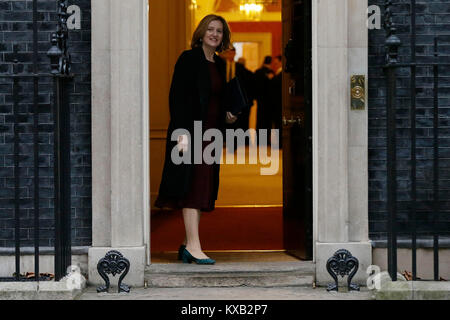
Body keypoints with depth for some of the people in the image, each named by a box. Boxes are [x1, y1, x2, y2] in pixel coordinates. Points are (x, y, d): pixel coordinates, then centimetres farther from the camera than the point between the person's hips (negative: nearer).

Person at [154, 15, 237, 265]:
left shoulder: (220, 65, 16)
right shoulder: (188, 59, -6)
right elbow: (177, 97, -12)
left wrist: (226, 117, 6)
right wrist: (183, 132, -20)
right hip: (192, 131, -7)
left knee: (203, 189, 6)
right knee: (193, 186, -10)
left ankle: (187, 245, 11)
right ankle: (193, 245, -11)